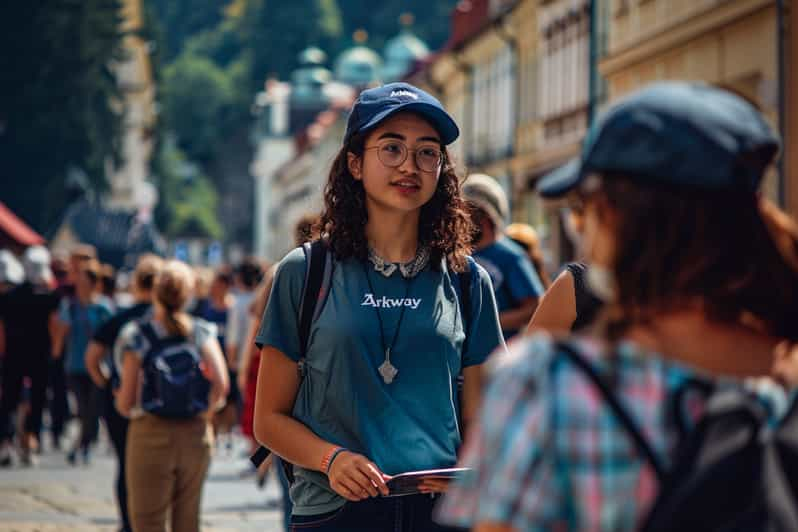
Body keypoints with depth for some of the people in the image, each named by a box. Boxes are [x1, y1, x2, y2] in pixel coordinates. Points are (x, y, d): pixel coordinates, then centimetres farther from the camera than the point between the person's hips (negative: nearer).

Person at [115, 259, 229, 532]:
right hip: (196, 436, 3)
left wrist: (122, 403, 14)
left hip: (151, 436, -3)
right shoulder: (202, 332, -2)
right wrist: (205, 413, 6)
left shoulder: (137, 335, -9)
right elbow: (222, 384, -12)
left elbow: (126, 402, -9)